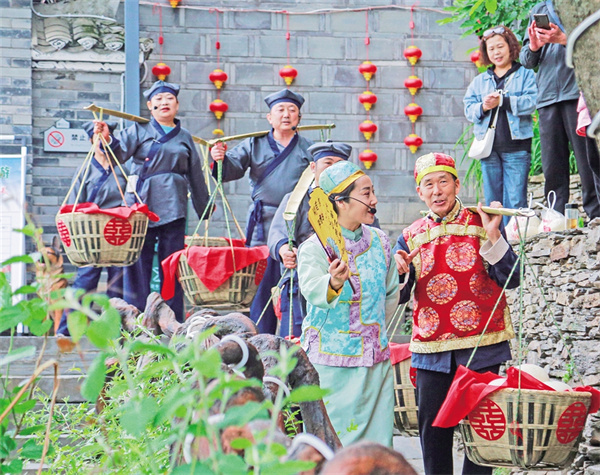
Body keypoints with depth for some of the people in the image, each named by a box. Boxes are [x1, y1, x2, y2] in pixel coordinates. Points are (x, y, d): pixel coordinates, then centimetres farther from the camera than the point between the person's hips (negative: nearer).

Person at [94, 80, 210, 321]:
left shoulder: (184, 138, 17)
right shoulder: (140, 131, 9)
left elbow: (196, 177, 22)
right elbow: (120, 151, -7)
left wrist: (205, 211, 24)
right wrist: (108, 138, -28)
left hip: (173, 209, 2)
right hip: (141, 205, -2)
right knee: (138, 264, -5)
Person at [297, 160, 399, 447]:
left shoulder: (379, 242, 8)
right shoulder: (315, 247, -10)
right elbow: (312, 291, -29)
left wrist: (374, 331, 14)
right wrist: (333, 284, -48)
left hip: (375, 359, 5)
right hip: (330, 362, -5)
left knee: (377, 442, 5)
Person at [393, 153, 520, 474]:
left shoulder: (481, 224, 2)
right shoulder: (412, 237, 10)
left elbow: (509, 280, -6)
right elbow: (396, 297, 9)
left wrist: (492, 236, -17)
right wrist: (396, 274, -12)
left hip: (481, 346, -2)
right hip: (432, 348, 3)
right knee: (433, 424, 5)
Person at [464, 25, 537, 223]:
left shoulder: (525, 75, 6)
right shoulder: (479, 81, 19)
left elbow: (531, 102, -8)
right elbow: (468, 109, 11)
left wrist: (502, 101, -16)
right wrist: (483, 107, -11)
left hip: (516, 146, -4)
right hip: (488, 147, 4)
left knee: (515, 200, -8)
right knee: (492, 201, 5)